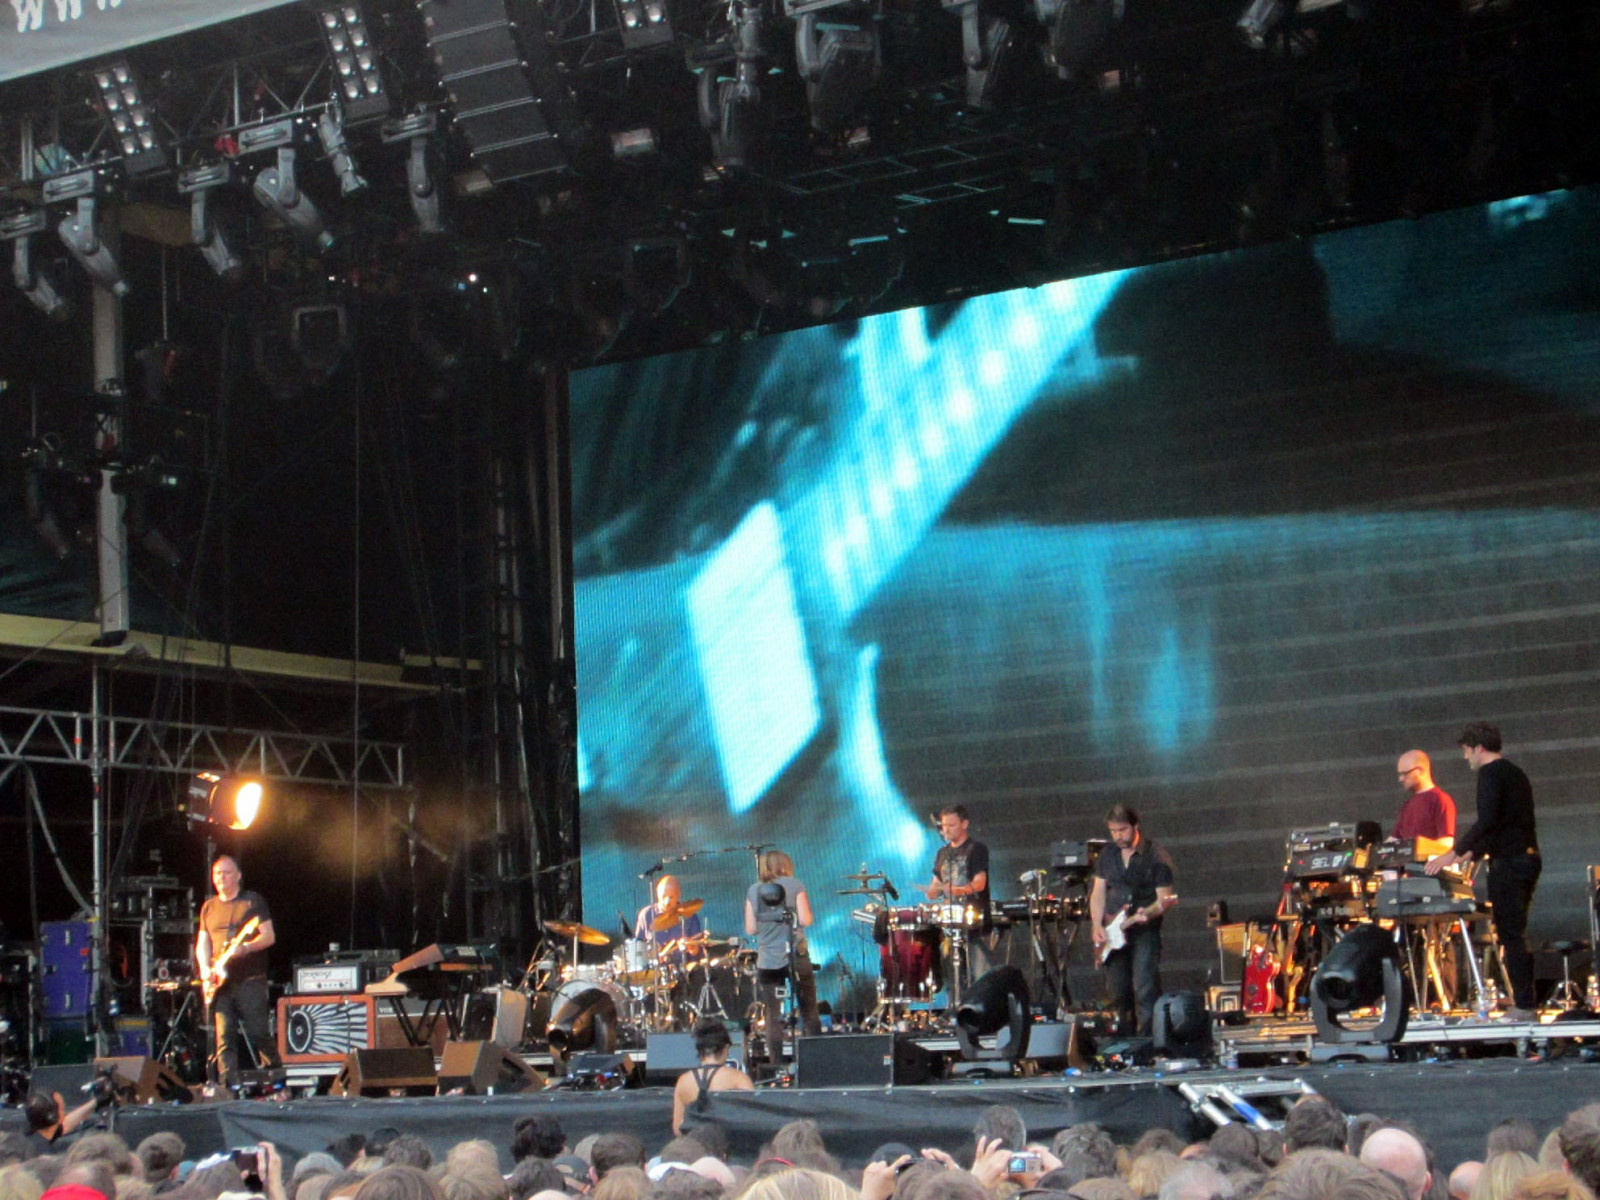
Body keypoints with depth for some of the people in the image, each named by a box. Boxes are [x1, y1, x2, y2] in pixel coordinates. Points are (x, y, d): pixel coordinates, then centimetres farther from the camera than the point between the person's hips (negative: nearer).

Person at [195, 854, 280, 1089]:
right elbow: (202, 942, 17)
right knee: (224, 1037, -4)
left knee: (259, 1034, -6)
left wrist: (245, 948, -19)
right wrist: (205, 968, -2)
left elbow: (269, 936, -2)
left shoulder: (252, 901, 4)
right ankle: (228, 1086, -5)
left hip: (250, 979, -4)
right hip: (220, 982, 4)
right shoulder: (209, 907, 17)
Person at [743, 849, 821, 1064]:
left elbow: (750, 929, 3)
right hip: (796, 957, -1)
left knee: (773, 1017, 4)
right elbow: (805, 920, -7)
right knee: (809, 1014, 8)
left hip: (767, 961, 1)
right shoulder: (794, 885, -1)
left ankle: (776, 1067, 1)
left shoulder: (754, 891, 5)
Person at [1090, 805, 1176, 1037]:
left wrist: (1148, 913, -27)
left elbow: (1165, 898, -8)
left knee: (1145, 991, -15)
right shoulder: (1107, 855, 10)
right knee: (1120, 992, 10)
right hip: (1113, 934, 5)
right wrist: (1097, 925, -1)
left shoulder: (1156, 857, -7)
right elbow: (1098, 892, 12)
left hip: (1144, 931, -5)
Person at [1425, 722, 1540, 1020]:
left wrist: (1454, 853, -21)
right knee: (1516, 934, 13)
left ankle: (1523, 1006, -11)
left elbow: (1487, 821, -22)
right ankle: (1525, 1002, 13)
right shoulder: (1515, 773, 20)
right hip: (1528, 858, 10)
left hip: (1508, 862, -10)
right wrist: (1472, 853, 27)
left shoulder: (1491, 774, -10)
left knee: (1511, 935, -9)